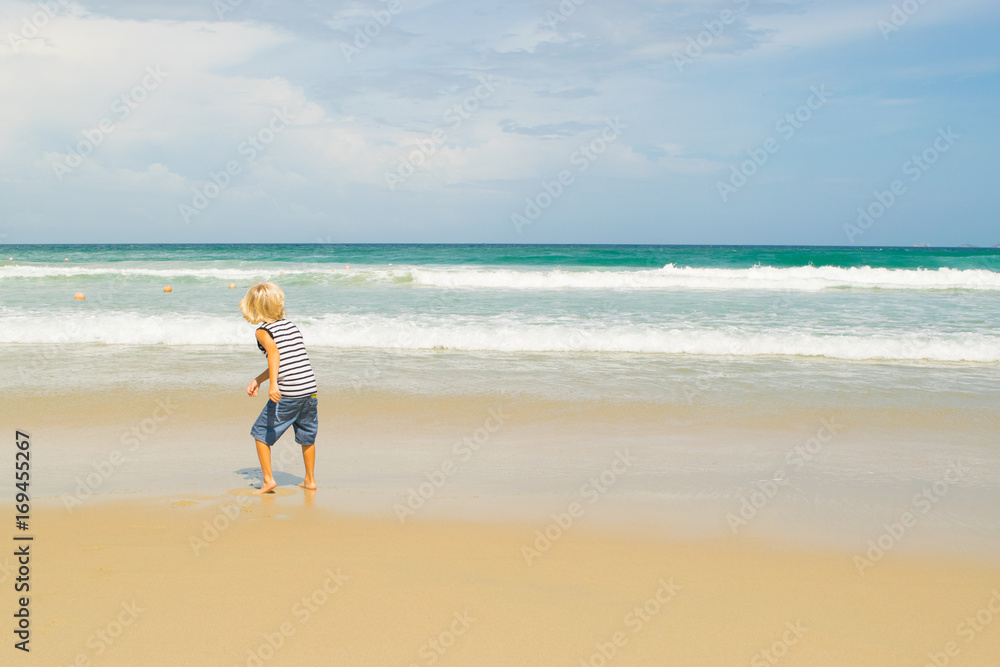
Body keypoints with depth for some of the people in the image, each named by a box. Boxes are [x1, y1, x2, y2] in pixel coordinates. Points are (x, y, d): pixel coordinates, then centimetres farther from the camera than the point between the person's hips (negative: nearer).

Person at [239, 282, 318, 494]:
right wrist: (257, 380, 29)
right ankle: (310, 480, 30)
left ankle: (268, 480, 10)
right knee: (307, 435, 22)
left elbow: (274, 353, -23)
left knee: (261, 433, 11)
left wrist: (273, 383, -33)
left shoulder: (263, 331, -2)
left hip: (287, 395, -6)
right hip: (310, 389, 6)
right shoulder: (293, 327, 17)